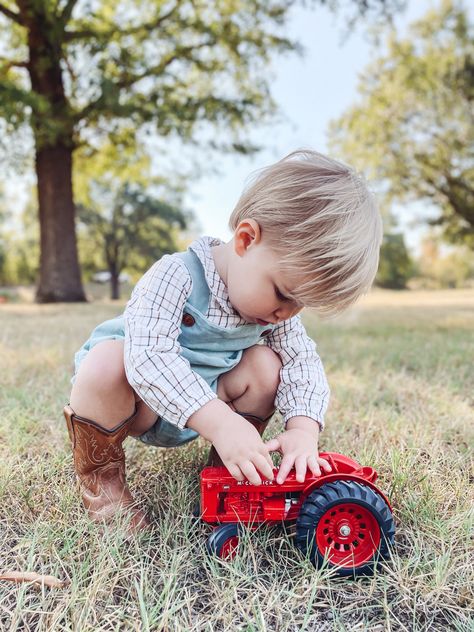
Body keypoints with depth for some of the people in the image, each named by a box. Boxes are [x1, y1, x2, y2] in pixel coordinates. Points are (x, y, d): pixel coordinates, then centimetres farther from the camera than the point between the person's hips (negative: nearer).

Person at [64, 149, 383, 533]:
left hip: (205, 408, 5)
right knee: (106, 360, -35)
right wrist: (220, 421, -49)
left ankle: (225, 469, 2)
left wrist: (304, 429, -30)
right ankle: (100, 475, -9)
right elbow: (150, 356, -40)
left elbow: (303, 362, -11)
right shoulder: (177, 275, -30)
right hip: (142, 403, -4)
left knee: (266, 365, -16)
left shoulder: (278, 302, -10)